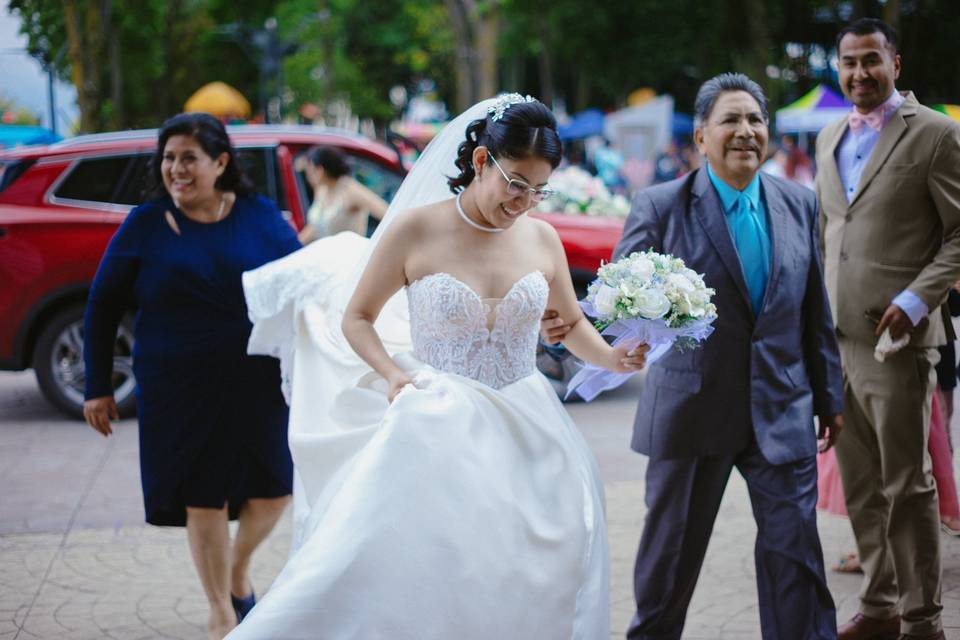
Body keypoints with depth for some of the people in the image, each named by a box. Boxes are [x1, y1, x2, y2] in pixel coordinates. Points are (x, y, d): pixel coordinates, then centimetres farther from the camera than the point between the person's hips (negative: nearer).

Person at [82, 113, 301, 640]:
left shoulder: (261, 218, 0)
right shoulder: (144, 226, -2)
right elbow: (103, 306, 4)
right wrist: (98, 387, 2)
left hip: (257, 384, 1)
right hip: (179, 392, -1)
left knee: (273, 489, 6)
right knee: (204, 499, 4)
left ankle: (238, 572, 37)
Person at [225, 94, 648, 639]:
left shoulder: (542, 239, 5)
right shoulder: (416, 228, -5)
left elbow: (571, 324, 18)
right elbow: (357, 318, 3)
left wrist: (613, 357, -2)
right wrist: (392, 375, -14)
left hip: (525, 436, 4)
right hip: (440, 433, -4)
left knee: (520, 588, 3)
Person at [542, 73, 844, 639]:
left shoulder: (799, 204, 5)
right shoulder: (662, 207, -5)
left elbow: (816, 312, 10)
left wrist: (829, 397, 12)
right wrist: (570, 323, -30)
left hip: (782, 413, 2)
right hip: (693, 411, -2)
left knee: (795, 547, 0)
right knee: (674, 547, 12)